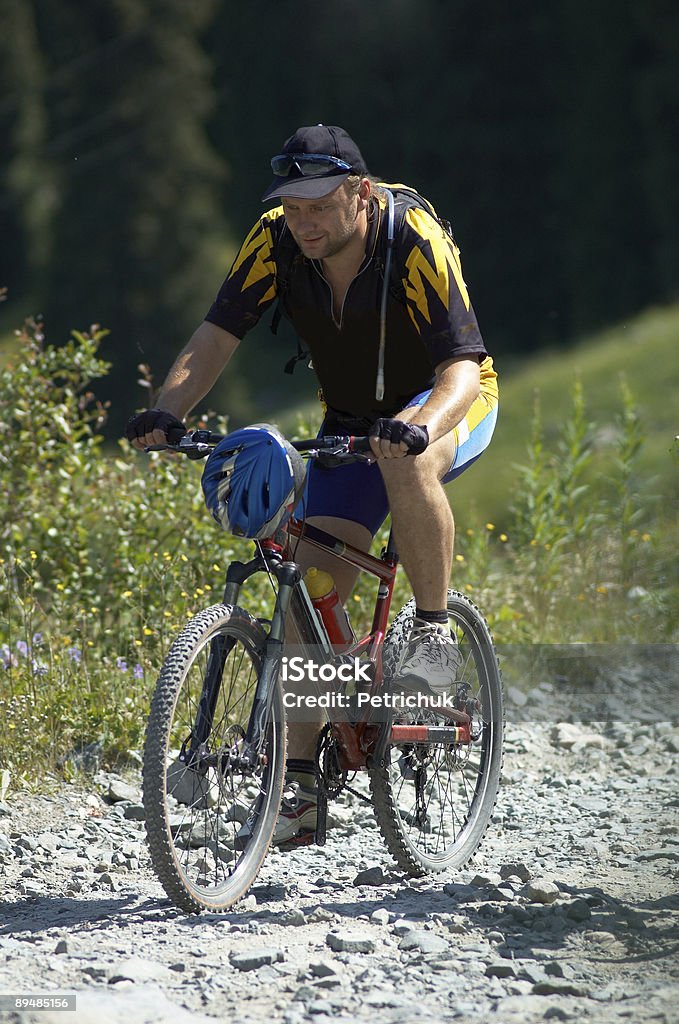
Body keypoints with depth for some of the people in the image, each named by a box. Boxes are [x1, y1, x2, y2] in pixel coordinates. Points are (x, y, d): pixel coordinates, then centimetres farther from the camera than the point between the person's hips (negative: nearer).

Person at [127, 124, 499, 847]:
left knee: (406, 461, -40)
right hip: (350, 421, 5)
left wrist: (417, 426, -57)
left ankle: (434, 631, -21)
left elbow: (463, 365, -36)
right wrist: (167, 411, -38)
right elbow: (218, 332, -20)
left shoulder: (416, 244, -30)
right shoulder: (277, 241, -17)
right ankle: (299, 785, -2)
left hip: (447, 405, -4)